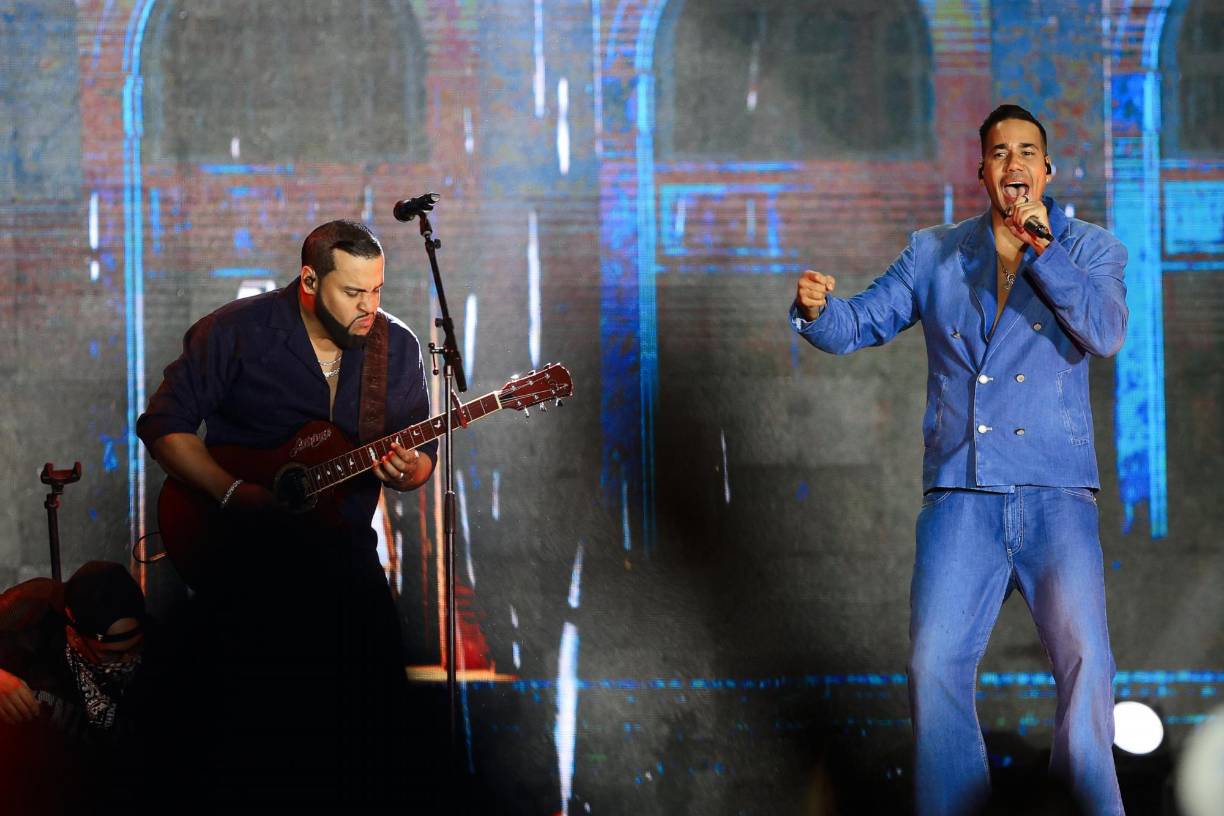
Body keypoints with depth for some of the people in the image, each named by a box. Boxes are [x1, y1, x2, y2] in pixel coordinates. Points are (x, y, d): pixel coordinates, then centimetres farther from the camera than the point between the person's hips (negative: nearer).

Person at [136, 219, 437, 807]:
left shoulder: (397, 347, 5)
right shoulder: (234, 333, -6)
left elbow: (422, 451, 12)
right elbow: (163, 425, -4)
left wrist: (409, 471, -13)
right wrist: (233, 493, -17)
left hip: (343, 545, 3)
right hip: (240, 550, -3)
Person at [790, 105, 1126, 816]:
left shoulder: (1091, 249, 9)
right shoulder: (935, 254, 14)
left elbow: (1106, 334, -9)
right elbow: (857, 326, 11)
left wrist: (1039, 248, -15)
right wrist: (818, 308, -12)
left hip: (1055, 492, -2)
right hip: (960, 496, 2)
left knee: (1085, 657, -19)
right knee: (935, 664, -8)